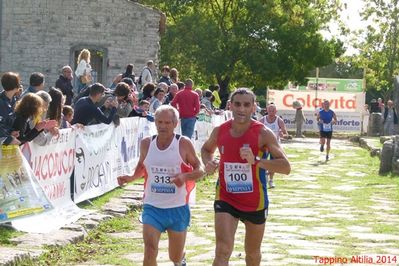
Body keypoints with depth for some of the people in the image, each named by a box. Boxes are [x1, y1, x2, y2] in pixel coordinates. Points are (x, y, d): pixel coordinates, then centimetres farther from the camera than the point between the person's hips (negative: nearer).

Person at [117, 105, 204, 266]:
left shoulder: (184, 144, -8)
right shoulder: (146, 144, 0)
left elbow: (200, 169, -2)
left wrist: (185, 176, -22)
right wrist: (131, 178, -2)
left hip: (178, 208, -1)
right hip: (152, 207, 1)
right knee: (150, 250, -19)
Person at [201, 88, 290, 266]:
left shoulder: (263, 134, -16)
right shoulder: (220, 131, -5)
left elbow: (286, 167, -22)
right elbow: (206, 149, 19)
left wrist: (255, 160, -35)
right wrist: (208, 163, -5)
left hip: (255, 203, -1)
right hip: (226, 199, 1)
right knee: (223, 251, -16)